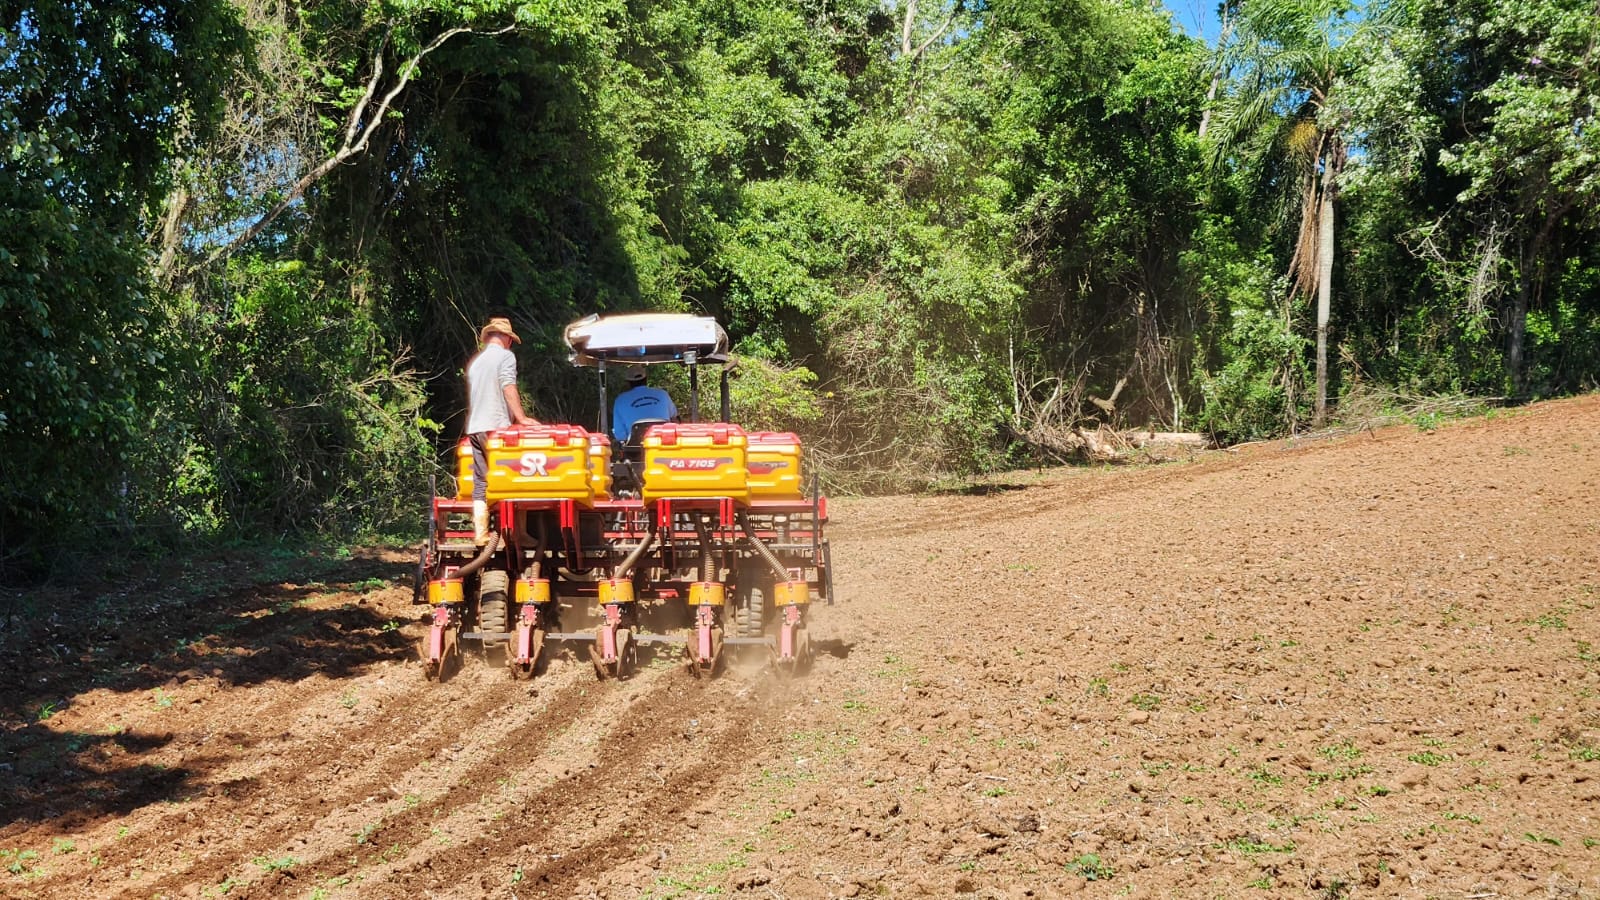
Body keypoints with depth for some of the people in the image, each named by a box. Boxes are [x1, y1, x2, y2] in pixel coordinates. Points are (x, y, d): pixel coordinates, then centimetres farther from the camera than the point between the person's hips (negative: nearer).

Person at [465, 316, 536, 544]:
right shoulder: (505, 356, -1)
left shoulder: (476, 361, 23)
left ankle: (480, 534, 1)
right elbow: (509, 389, -14)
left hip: (474, 428, 7)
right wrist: (521, 418, -15)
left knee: (480, 482, 5)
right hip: (496, 427, -7)